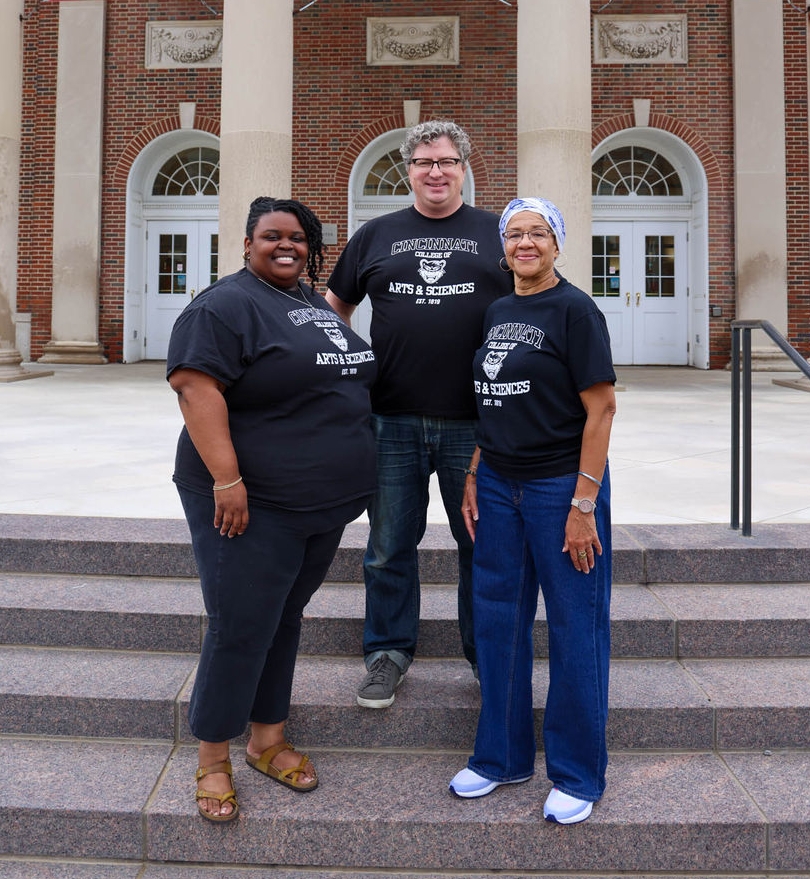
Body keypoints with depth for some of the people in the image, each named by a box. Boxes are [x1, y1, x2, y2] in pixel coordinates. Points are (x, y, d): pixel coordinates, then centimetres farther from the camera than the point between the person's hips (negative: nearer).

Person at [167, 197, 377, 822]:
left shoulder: (317, 302, 15)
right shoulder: (227, 305, -10)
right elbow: (196, 386, -20)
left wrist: (352, 479, 21)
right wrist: (226, 478, -26)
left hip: (325, 504, 8)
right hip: (254, 503, -8)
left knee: (286, 619, 15)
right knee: (241, 627, -1)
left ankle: (269, 741, 30)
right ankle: (213, 759, 17)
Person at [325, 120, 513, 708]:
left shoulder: (498, 234, 8)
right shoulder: (376, 236, 12)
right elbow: (334, 307, 20)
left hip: (476, 422, -1)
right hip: (392, 421, 1)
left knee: (483, 544, 9)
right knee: (389, 546, 9)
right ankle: (389, 653, 26)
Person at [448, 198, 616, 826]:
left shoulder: (574, 309, -8)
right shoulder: (496, 314, 11)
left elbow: (601, 409, -13)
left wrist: (583, 504, -17)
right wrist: (473, 478, 7)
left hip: (561, 488, -6)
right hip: (498, 486, 7)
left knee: (574, 628, 4)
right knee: (497, 619, 12)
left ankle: (577, 775, 21)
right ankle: (503, 756, 30)